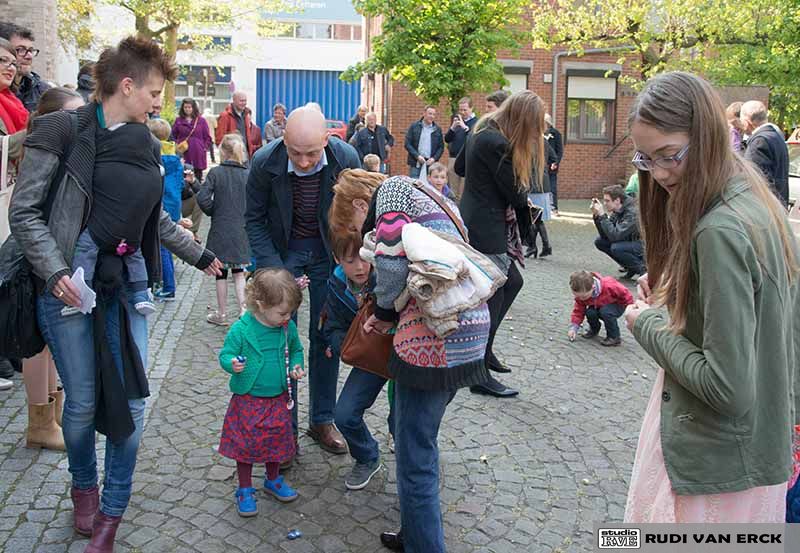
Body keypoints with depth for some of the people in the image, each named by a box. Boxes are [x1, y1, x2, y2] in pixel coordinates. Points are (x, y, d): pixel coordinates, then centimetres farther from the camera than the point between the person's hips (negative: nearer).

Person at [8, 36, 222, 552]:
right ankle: (84, 486, 35)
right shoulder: (65, 131, -6)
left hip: (125, 282, 5)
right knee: (83, 401, 5)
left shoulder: (144, 143, 11)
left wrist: (200, 255, 25)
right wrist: (55, 271, -19)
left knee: (132, 399, 0)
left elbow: (156, 218, 21)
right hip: (72, 283, -4)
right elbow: (25, 210, -7)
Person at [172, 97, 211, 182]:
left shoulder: (201, 121, 7)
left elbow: (207, 137, 9)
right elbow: (173, 136, 12)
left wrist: (205, 147, 0)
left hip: (198, 154, 0)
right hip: (183, 153, 0)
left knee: (198, 174, 3)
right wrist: (175, 145, -2)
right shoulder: (178, 120, 9)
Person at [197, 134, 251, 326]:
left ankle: (222, 314, 17)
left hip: (220, 230, -2)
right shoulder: (247, 174, -4)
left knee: (221, 273, 9)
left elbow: (202, 198, -14)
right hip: (242, 231, 2)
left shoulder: (216, 172, -8)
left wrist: (213, 212, 3)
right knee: (238, 271, 14)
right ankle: (242, 308, 5)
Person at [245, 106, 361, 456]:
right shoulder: (265, 162, -22)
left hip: (328, 252, 1)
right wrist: (274, 269, -17)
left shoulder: (346, 158, -21)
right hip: (281, 252, -1)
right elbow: (254, 219, -9)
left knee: (326, 337, 7)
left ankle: (321, 421, 22)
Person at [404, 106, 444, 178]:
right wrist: (417, 156, -11)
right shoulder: (414, 126, 5)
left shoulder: (437, 129, 10)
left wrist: (434, 158, -6)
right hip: (416, 164, -1)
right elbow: (407, 144, 1)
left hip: (430, 164, 1)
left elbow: (441, 147, 11)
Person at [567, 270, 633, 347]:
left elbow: (625, 294, -22)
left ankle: (614, 337, -16)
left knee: (605, 312, -35)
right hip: (598, 306, 4)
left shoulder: (608, 286, -37)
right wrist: (573, 328, -21)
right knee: (589, 313, -26)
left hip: (617, 304, -4)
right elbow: (578, 311, -12)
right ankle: (594, 329, 8)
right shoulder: (581, 294, -21)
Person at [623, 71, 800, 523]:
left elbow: (729, 390, -26)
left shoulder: (719, 231, -26)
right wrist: (671, 292, 4)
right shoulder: (758, 203, 3)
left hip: (717, 466, -9)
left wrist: (649, 324, -14)